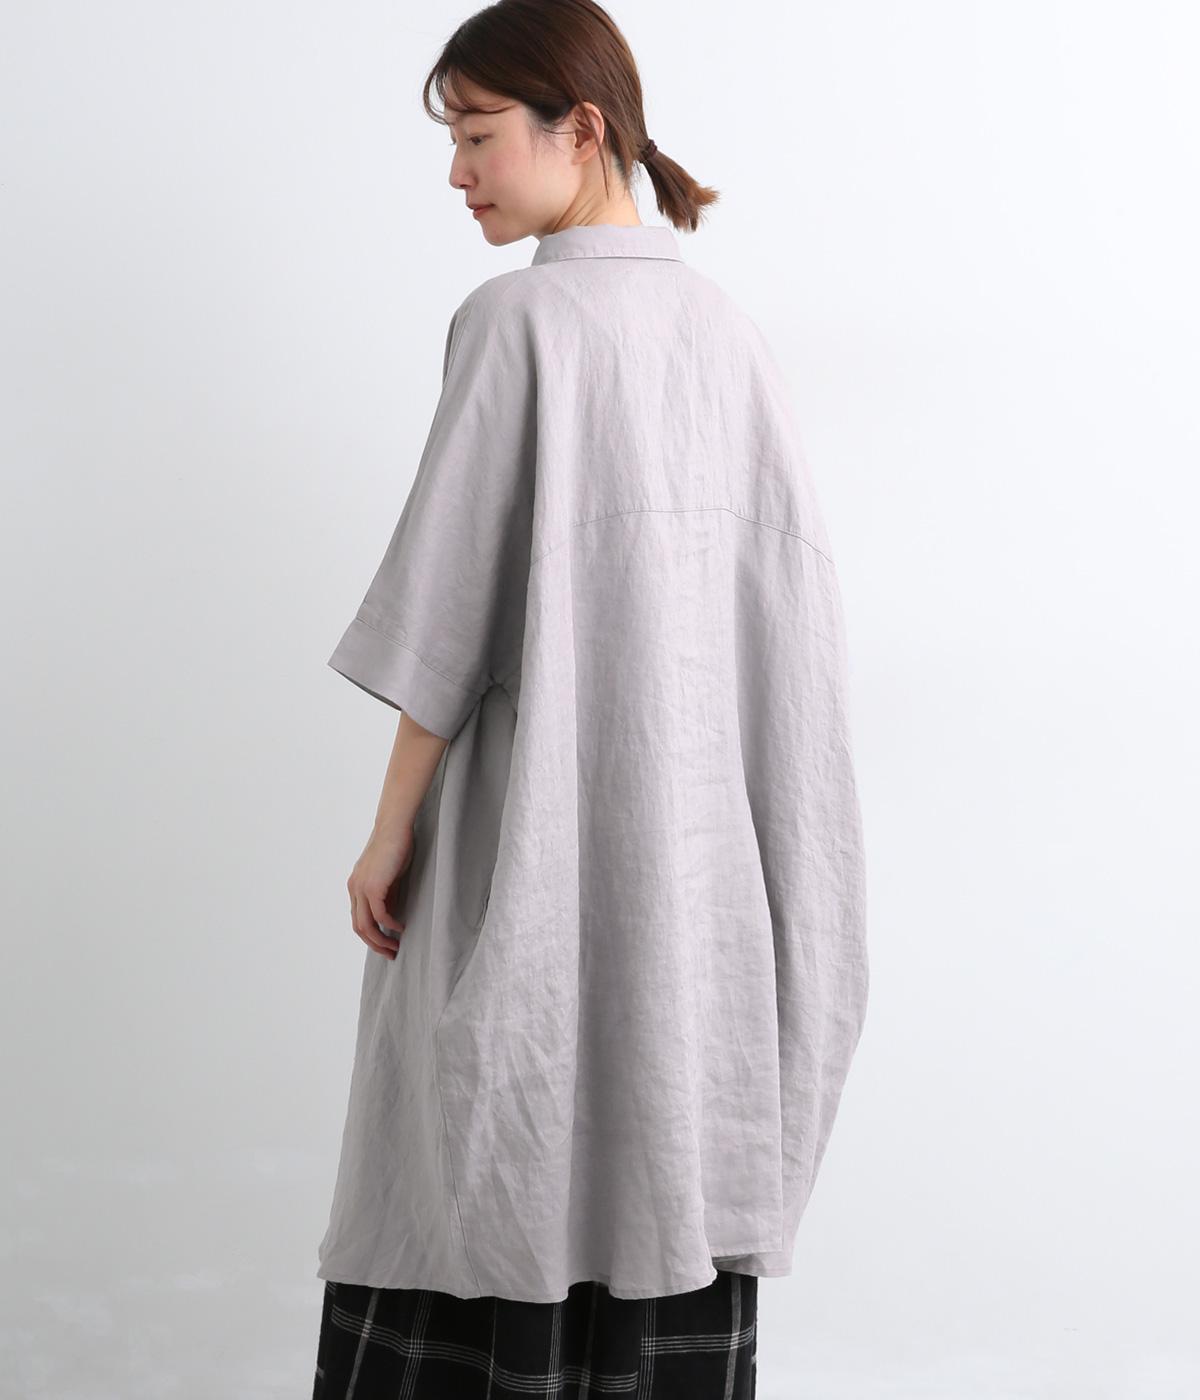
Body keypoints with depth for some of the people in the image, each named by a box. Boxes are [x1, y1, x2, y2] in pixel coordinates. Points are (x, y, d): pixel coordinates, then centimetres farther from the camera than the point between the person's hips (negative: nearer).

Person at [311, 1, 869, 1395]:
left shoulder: (517, 317, -11)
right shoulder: (725, 327, 7)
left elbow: (453, 601, -14)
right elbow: (789, 587, 8)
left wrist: (391, 826, -7)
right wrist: (745, 815, 15)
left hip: (534, 818, -6)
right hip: (696, 819, 6)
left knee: (497, 1165, 4)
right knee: (673, 1151, 12)